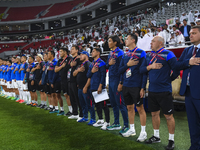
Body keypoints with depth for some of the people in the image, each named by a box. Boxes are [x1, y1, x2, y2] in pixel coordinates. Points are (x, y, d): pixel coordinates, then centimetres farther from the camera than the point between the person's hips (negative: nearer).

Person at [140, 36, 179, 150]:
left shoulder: (168, 54, -10)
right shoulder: (149, 55, 10)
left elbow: (176, 70, -11)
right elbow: (142, 69, 7)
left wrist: (168, 80, 1)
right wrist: (151, 66, -11)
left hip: (164, 91, -7)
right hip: (152, 90, 7)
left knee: (169, 115, 1)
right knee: (154, 113, 16)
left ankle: (171, 140, 15)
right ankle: (156, 136, 31)